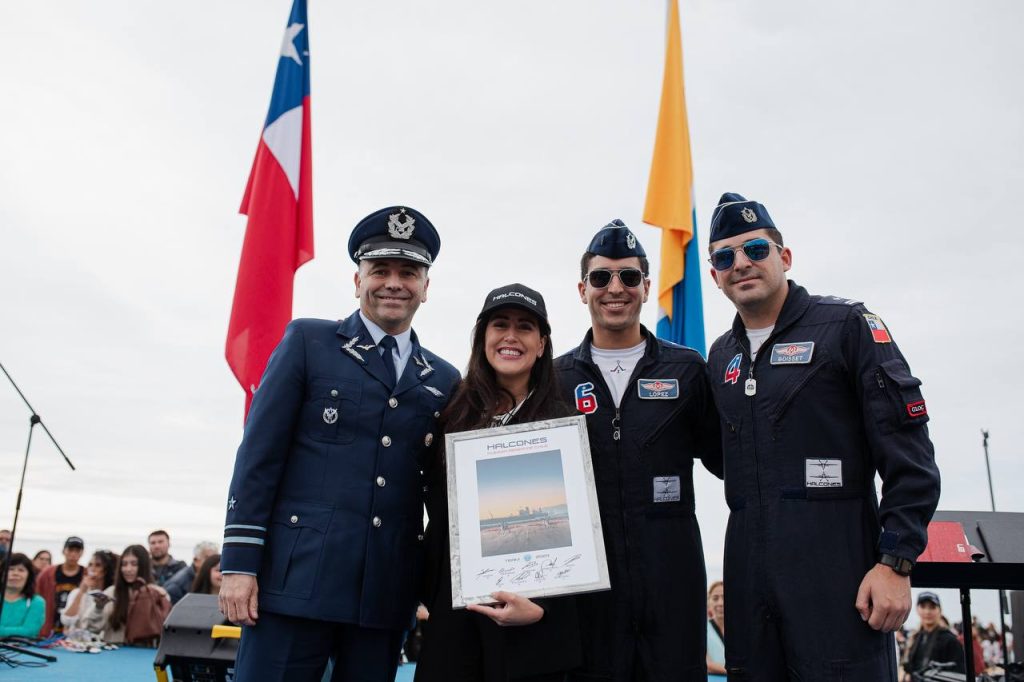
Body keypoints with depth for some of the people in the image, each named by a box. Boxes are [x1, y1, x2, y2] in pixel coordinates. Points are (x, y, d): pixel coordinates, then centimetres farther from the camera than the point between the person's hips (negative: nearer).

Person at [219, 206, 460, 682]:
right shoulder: (307, 342, 3)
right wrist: (239, 562, -7)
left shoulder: (444, 380, 11)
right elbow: (259, 455, -2)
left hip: (387, 592, 3)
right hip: (296, 578, -3)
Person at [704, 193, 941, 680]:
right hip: (749, 575, 6)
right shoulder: (721, 356, 14)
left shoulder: (847, 326, -3)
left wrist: (895, 563, -13)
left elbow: (910, 457, -8)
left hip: (837, 572, -5)